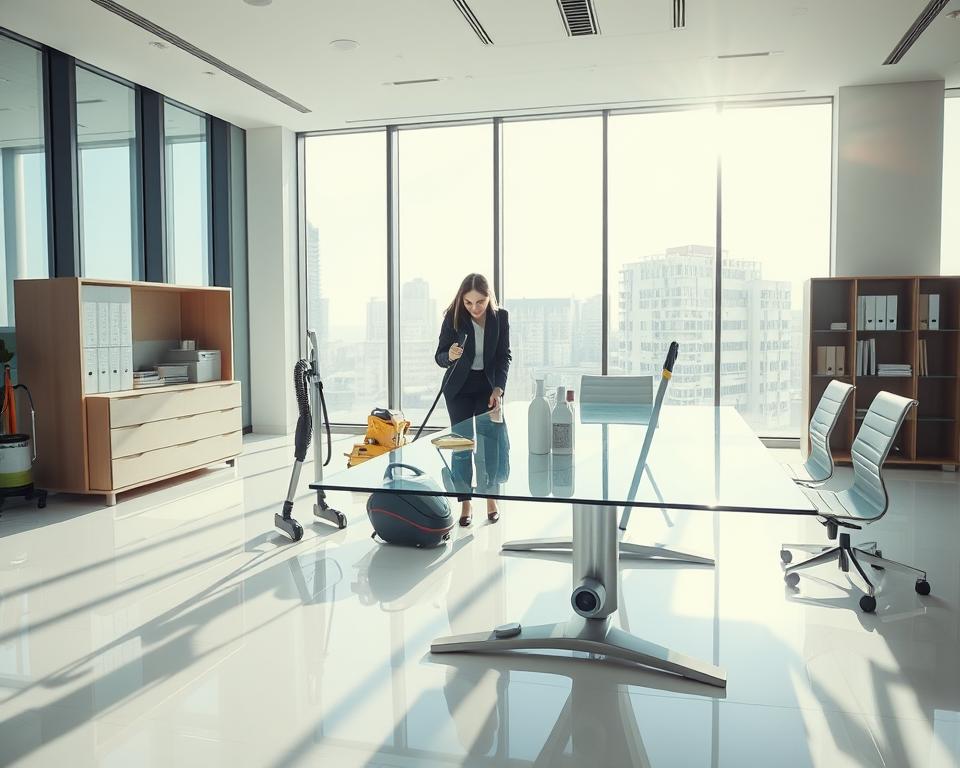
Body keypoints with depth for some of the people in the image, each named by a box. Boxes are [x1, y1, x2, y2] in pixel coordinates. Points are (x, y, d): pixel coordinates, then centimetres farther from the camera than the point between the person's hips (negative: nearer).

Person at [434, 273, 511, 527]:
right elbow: (440, 357, -10)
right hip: (459, 389, -1)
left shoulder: (500, 317, -8)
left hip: (488, 387, 1)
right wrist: (450, 356, -33)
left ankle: (491, 498, 15)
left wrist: (498, 389, -14)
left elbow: (504, 356, -3)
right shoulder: (453, 317, -13)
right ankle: (466, 504, 5)